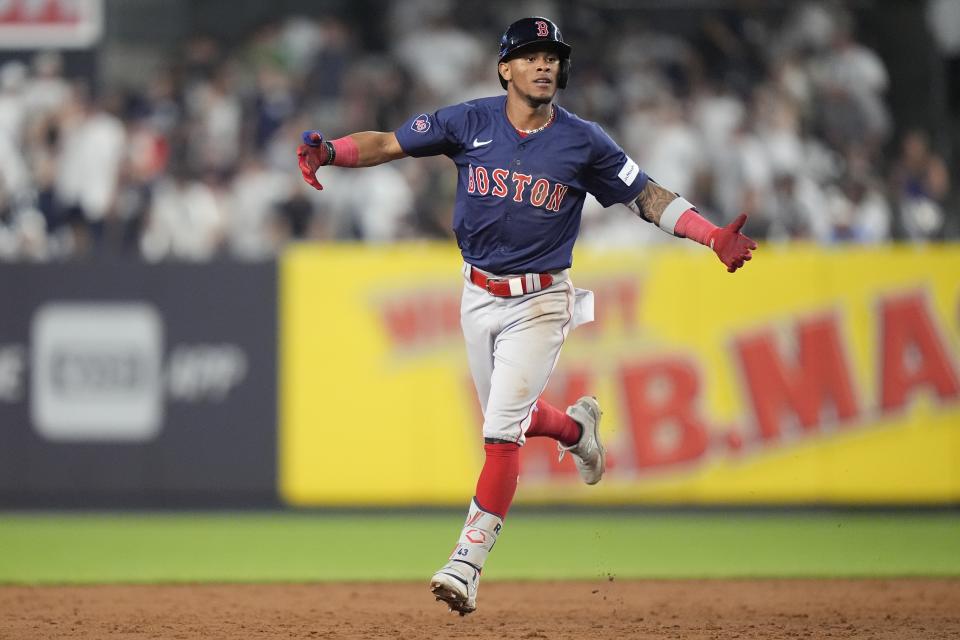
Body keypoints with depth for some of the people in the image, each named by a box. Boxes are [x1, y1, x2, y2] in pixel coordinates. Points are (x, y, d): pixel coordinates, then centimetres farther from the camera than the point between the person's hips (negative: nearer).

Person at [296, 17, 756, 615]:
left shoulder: (584, 142, -6)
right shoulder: (469, 122, -3)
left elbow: (648, 196, -4)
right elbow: (388, 143, -4)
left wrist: (714, 236, -17)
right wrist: (329, 151, -23)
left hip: (540, 302, -3)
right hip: (479, 297, 3)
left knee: (502, 428, -13)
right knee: (507, 421, 16)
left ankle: (468, 562, -9)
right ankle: (576, 426, 50)